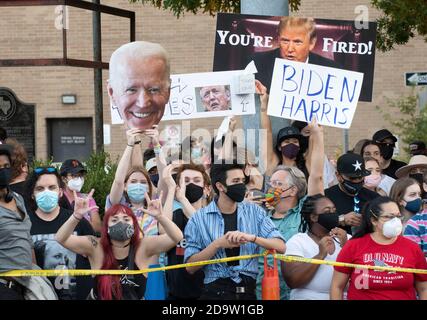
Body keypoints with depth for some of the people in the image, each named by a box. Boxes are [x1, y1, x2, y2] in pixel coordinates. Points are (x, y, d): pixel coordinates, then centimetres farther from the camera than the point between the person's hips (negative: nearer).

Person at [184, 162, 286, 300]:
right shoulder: (199, 219, -1)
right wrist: (217, 244, -17)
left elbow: (281, 247, -3)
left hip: (249, 290, 2)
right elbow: (190, 266, -5)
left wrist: (251, 237, -18)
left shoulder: (255, 212, 5)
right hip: (216, 291, -2)